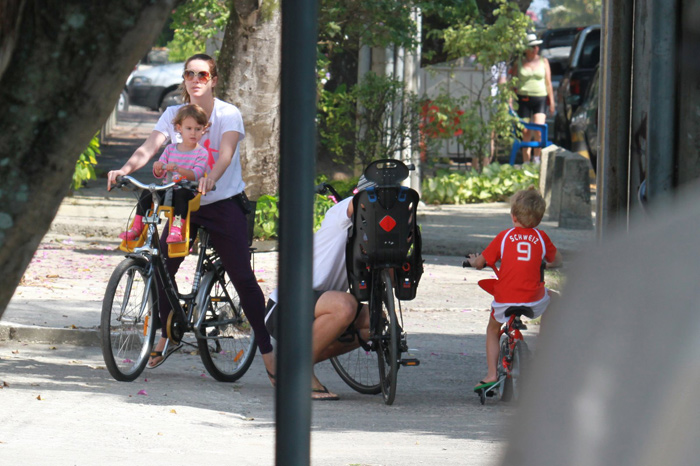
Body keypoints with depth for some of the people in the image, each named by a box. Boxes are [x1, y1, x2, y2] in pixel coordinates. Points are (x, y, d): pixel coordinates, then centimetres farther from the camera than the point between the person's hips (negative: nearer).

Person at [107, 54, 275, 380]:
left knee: (243, 278, -9)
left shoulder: (228, 114, -8)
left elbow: (226, 153, -25)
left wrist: (210, 178, -46)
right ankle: (167, 336, 19)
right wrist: (125, 169, -33)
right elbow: (149, 148, -12)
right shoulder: (173, 115, 2)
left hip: (224, 203, -4)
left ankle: (267, 353, -5)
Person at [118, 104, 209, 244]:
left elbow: (196, 174, -17)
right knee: (147, 194, -18)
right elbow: (159, 174, 8)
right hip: (167, 189, 4)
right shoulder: (170, 149, 12)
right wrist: (158, 168, -17)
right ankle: (137, 228, -10)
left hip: (187, 191, -4)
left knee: (181, 194, -36)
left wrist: (177, 169, -33)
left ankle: (176, 229, -41)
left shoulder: (201, 153, -1)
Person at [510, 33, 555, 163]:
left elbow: (548, 83, 11)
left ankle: (537, 157, -2)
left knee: (539, 130, -16)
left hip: (540, 99, 0)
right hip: (524, 98, 0)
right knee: (526, 133, 1)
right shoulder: (519, 63, 7)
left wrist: (551, 101, 6)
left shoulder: (543, 62, 10)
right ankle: (526, 161, 7)